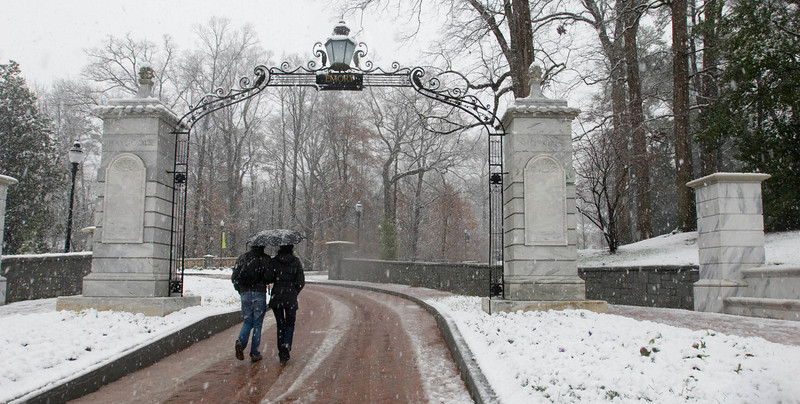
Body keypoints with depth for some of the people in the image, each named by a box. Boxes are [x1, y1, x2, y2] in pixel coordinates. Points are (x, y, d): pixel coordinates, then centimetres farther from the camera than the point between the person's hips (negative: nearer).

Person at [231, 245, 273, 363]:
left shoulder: (242, 258, 7)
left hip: (245, 294, 3)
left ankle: (240, 342, -12)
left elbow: (234, 277, 4)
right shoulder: (265, 259, -3)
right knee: (257, 323, 6)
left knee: (247, 321, 14)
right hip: (259, 294, -3)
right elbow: (268, 277, -13)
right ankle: (254, 353, 6)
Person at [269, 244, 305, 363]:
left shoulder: (273, 261, -2)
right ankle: (287, 344, -13)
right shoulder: (296, 261, -3)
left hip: (276, 297, 1)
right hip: (291, 298, -1)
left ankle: (282, 354, 10)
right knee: (290, 324, 14)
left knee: (280, 325, 12)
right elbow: (301, 282, -3)